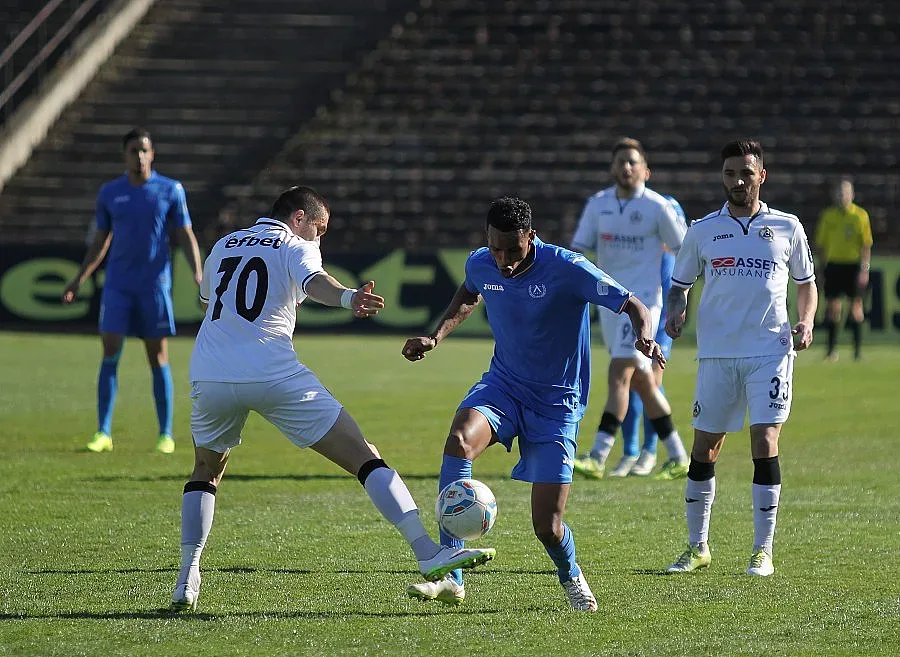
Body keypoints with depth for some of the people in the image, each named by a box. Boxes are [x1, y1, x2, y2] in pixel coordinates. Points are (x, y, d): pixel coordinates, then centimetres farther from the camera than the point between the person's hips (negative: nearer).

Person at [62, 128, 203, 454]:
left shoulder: (171, 191, 1)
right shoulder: (109, 193, 7)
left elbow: (186, 236, 2)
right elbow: (100, 241, 15)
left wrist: (198, 273, -10)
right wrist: (80, 278, 9)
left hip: (155, 285, -2)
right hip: (118, 285, 2)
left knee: (158, 357, 1)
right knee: (110, 353, -6)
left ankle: (166, 434, 7)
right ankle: (103, 433, -3)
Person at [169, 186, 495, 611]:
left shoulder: (222, 246, 24)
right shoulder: (296, 247, 7)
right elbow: (313, 281, -17)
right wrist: (348, 298, -37)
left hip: (209, 376, 5)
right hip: (275, 376, -4)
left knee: (206, 472, 29)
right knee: (364, 457, -3)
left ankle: (187, 580, 16)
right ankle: (428, 553, -15)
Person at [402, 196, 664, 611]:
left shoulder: (566, 268, -20)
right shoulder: (480, 265, -5)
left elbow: (634, 307, -17)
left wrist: (644, 338, -39)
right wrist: (436, 336, 8)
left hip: (555, 404, -3)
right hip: (502, 386, 3)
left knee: (547, 526, -9)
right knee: (459, 440, -31)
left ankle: (570, 577, 31)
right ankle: (450, 577, -31)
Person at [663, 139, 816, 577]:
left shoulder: (787, 228, 6)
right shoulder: (702, 231, 7)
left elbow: (806, 282, 17)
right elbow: (680, 284, 14)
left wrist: (806, 321, -1)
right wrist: (675, 311, -7)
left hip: (770, 352, -1)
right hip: (716, 355, 1)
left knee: (764, 445, -10)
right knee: (704, 449, 3)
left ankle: (762, 551, -2)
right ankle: (697, 547, 16)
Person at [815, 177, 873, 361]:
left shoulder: (860, 215, -1)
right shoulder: (828, 216, 5)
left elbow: (866, 245, -2)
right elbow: (820, 243, 11)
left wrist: (864, 269, -9)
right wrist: (823, 263, 6)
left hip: (854, 265, -2)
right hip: (833, 264, 2)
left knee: (855, 307, 1)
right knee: (833, 307, 0)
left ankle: (858, 348, 8)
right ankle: (831, 349, 6)